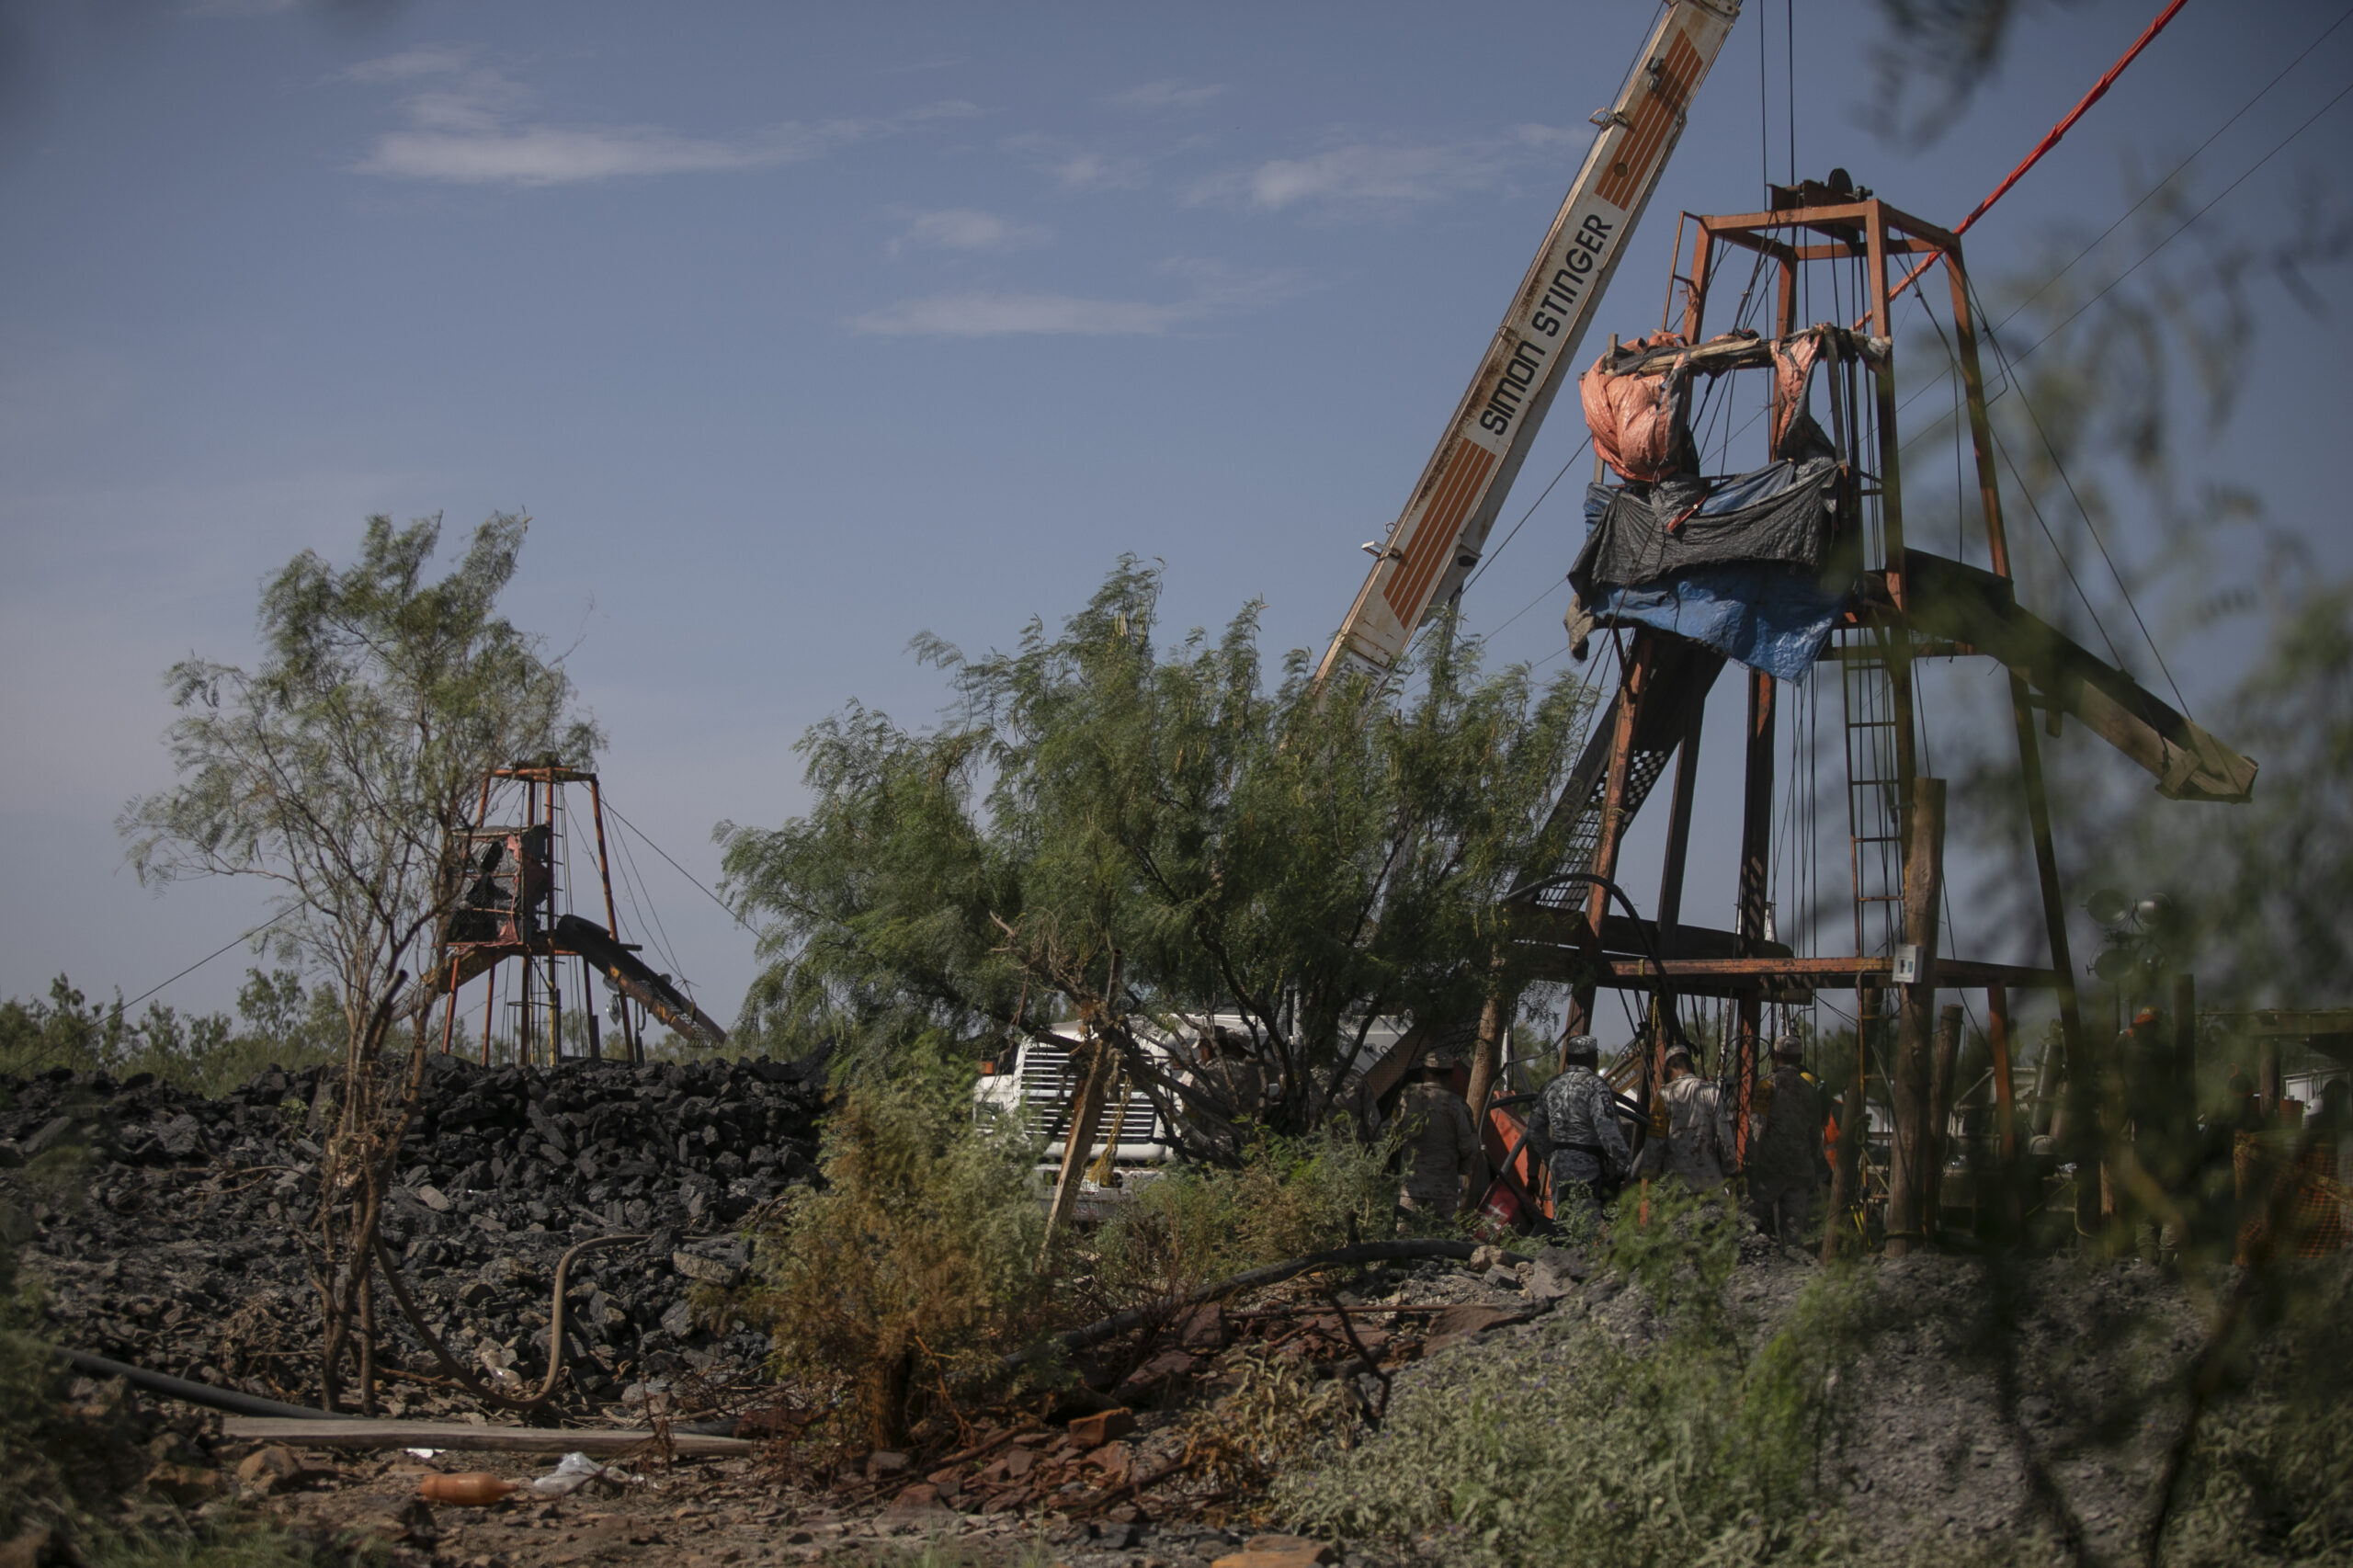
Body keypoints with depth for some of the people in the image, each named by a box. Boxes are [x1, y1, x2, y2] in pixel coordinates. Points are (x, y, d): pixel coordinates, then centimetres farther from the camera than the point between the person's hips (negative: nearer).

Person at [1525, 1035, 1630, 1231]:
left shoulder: (1553, 1086, 13)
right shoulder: (1594, 1085, -9)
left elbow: (1535, 1127, 20)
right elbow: (1607, 1130, -17)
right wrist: (1625, 1163, -13)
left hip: (1559, 1164, 7)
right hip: (1588, 1165, -7)